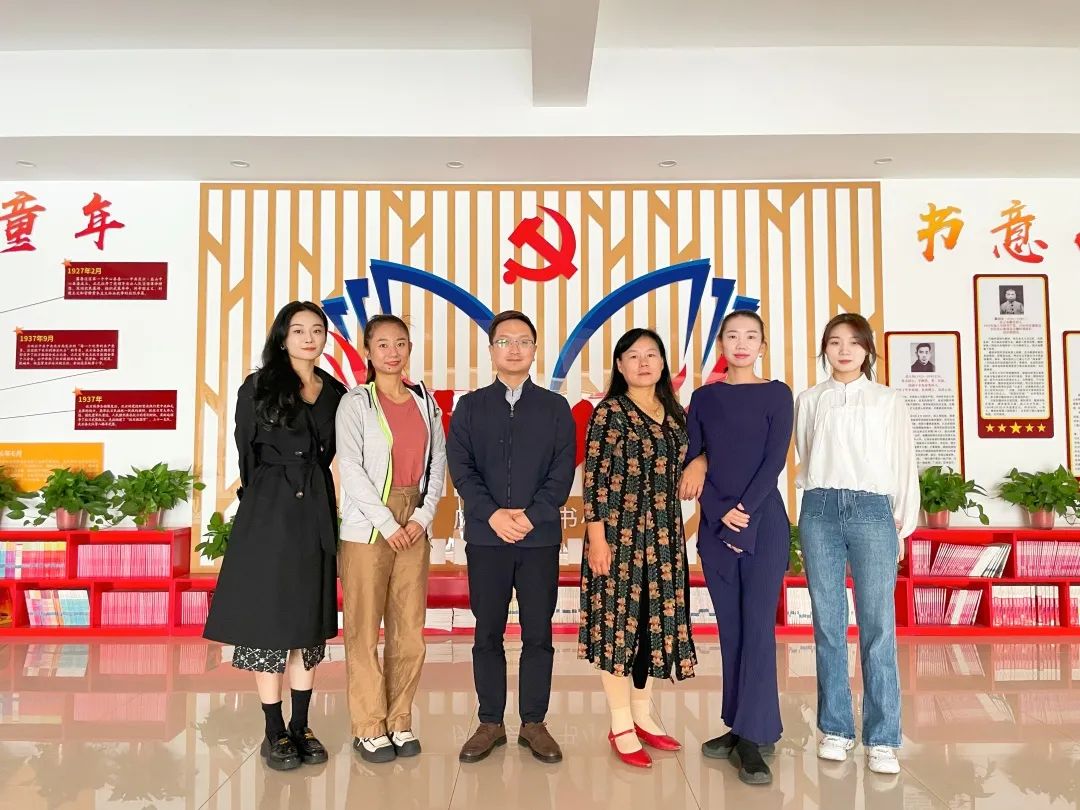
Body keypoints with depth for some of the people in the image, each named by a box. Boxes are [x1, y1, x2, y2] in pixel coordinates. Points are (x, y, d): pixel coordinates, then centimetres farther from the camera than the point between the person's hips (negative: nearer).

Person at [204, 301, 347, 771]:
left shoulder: (336, 393, 8)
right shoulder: (258, 388, 0)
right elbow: (246, 454, 3)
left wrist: (311, 492, 8)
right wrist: (263, 498, 6)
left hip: (315, 514, 4)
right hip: (267, 515, -3)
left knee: (309, 619, 8)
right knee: (267, 616, 0)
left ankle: (301, 727, 18)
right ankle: (274, 732, 11)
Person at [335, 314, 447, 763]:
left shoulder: (425, 401, 10)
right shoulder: (356, 403, -2)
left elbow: (437, 460, 9)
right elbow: (350, 469, -8)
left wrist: (424, 515, -3)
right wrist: (388, 523, -10)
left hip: (414, 525, 4)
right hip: (367, 526, -4)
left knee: (410, 629, 7)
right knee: (364, 629, 1)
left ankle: (400, 721, 20)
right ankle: (369, 727, 14)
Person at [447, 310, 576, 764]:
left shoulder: (555, 407, 7)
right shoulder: (470, 406, 8)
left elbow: (563, 471, -1)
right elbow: (460, 468, -1)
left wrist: (531, 516, -13)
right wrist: (492, 514, -15)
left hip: (541, 537, 0)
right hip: (485, 536, 0)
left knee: (538, 633, 5)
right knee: (488, 634, 7)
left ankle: (534, 723, 18)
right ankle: (490, 723, 19)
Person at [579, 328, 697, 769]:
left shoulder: (676, 413, 11)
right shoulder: (609, 411, -7)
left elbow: (681, 470, 16)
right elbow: (594, 477, -11)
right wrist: (597, 537, -15)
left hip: (664, 534, 6)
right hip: (620, 531, -6)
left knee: (654, 620, 12)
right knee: (618, 620, 1)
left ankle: (642, 715, 26)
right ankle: (621, 726, 13)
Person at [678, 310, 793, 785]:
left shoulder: (776, 394, 2)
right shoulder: (704, 398, 9)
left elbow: (775, 461, -6)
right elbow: (694, 461, 2)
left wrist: (744, 515, -14)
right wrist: (721, 515, -10)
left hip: (764, 521, -3)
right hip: (715, 526, 3)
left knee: (758, 627, -4)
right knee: (730, 629, 8)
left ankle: (754, 738, 1)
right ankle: (740, 728, 18)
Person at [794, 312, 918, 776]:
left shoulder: (889, 401, 9)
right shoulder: (809, 401, 11)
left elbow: (904, 464, 9)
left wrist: (903, 524, 6)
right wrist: (823, 495, 7)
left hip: (873, 511, -1)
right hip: (820, 511, 2)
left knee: (878, 624, -6)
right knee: (828, 622, 4)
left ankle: (881, 738, 2)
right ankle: (836, 728, 14)